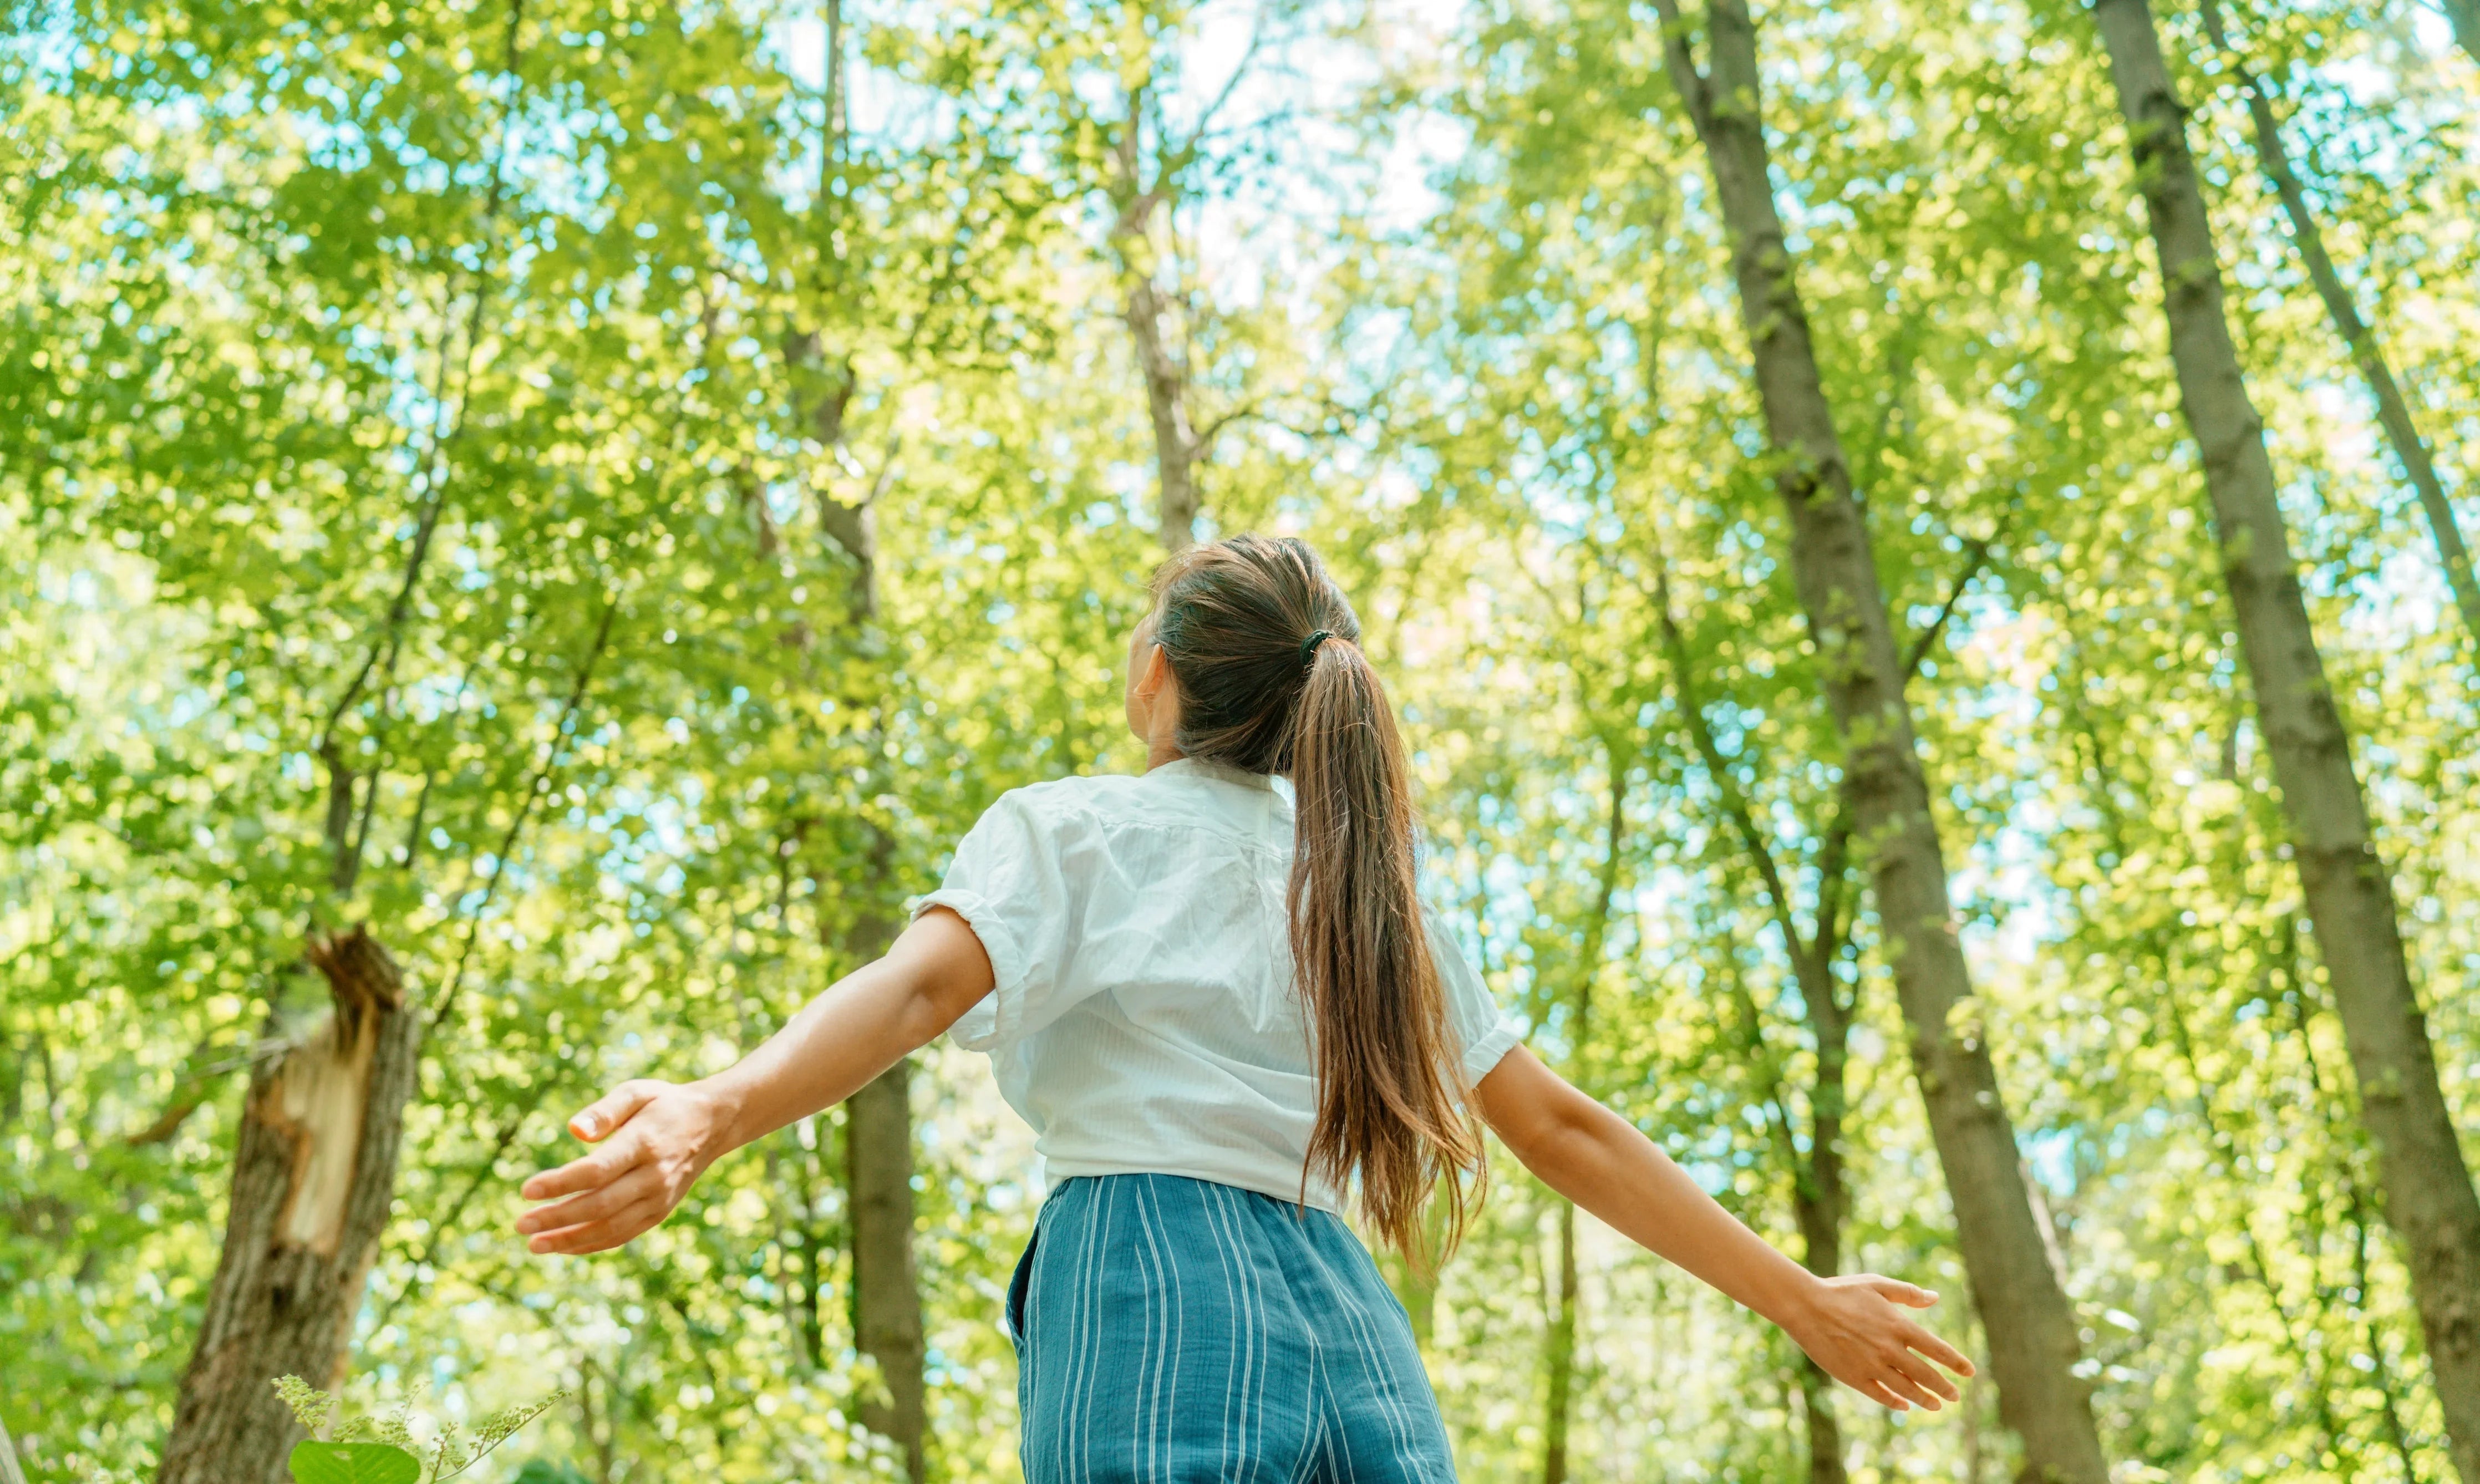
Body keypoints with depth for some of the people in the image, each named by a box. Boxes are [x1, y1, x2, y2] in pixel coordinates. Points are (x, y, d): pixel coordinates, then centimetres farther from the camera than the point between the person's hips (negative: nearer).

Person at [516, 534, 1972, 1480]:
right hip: (1352, 1329, 5)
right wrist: (1803, 1300, 27)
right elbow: (1564, 1128, 20)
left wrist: (709, 1114, -30)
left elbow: (923, 982, -14)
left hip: (1153, 1301, -5)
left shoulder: (1075, 829, 7)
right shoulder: (1369, 880, 21)